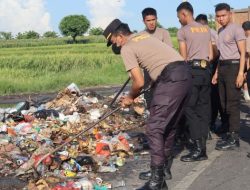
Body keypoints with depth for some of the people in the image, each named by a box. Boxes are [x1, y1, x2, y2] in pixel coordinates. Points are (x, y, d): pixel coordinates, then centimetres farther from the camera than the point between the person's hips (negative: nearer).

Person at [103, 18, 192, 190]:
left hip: (171, 79, -9)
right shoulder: (144, 36, 25)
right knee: (169, 126, 18)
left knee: (154, 128, -7)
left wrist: (130, 98, 14)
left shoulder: (126, 48, 0)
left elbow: (139, 82, -5)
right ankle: (161, 168, 31)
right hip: (185, 74, 9)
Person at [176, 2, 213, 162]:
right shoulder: (206, 30, 16)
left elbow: (183, 57, -3)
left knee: (190, 108, -3)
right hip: (206, 71, 6)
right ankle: (202, 147, 8)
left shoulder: (183, 31, -3)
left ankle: (199, 148, -8)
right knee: (203, 108, 8)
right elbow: (211, 55, 15)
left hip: (192, 71, -6)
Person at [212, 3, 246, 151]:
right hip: (222, 67, 9)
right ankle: (232, 134, 20)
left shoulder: (237, 29, -8)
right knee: (225, 103, 11)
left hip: (233, 66, -9)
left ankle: (234, 139, -4)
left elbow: (243, 53, -13)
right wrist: (217, 72, 19)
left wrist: (241, 73, -21)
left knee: (232, 103, -8)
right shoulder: (220, 31, 18)